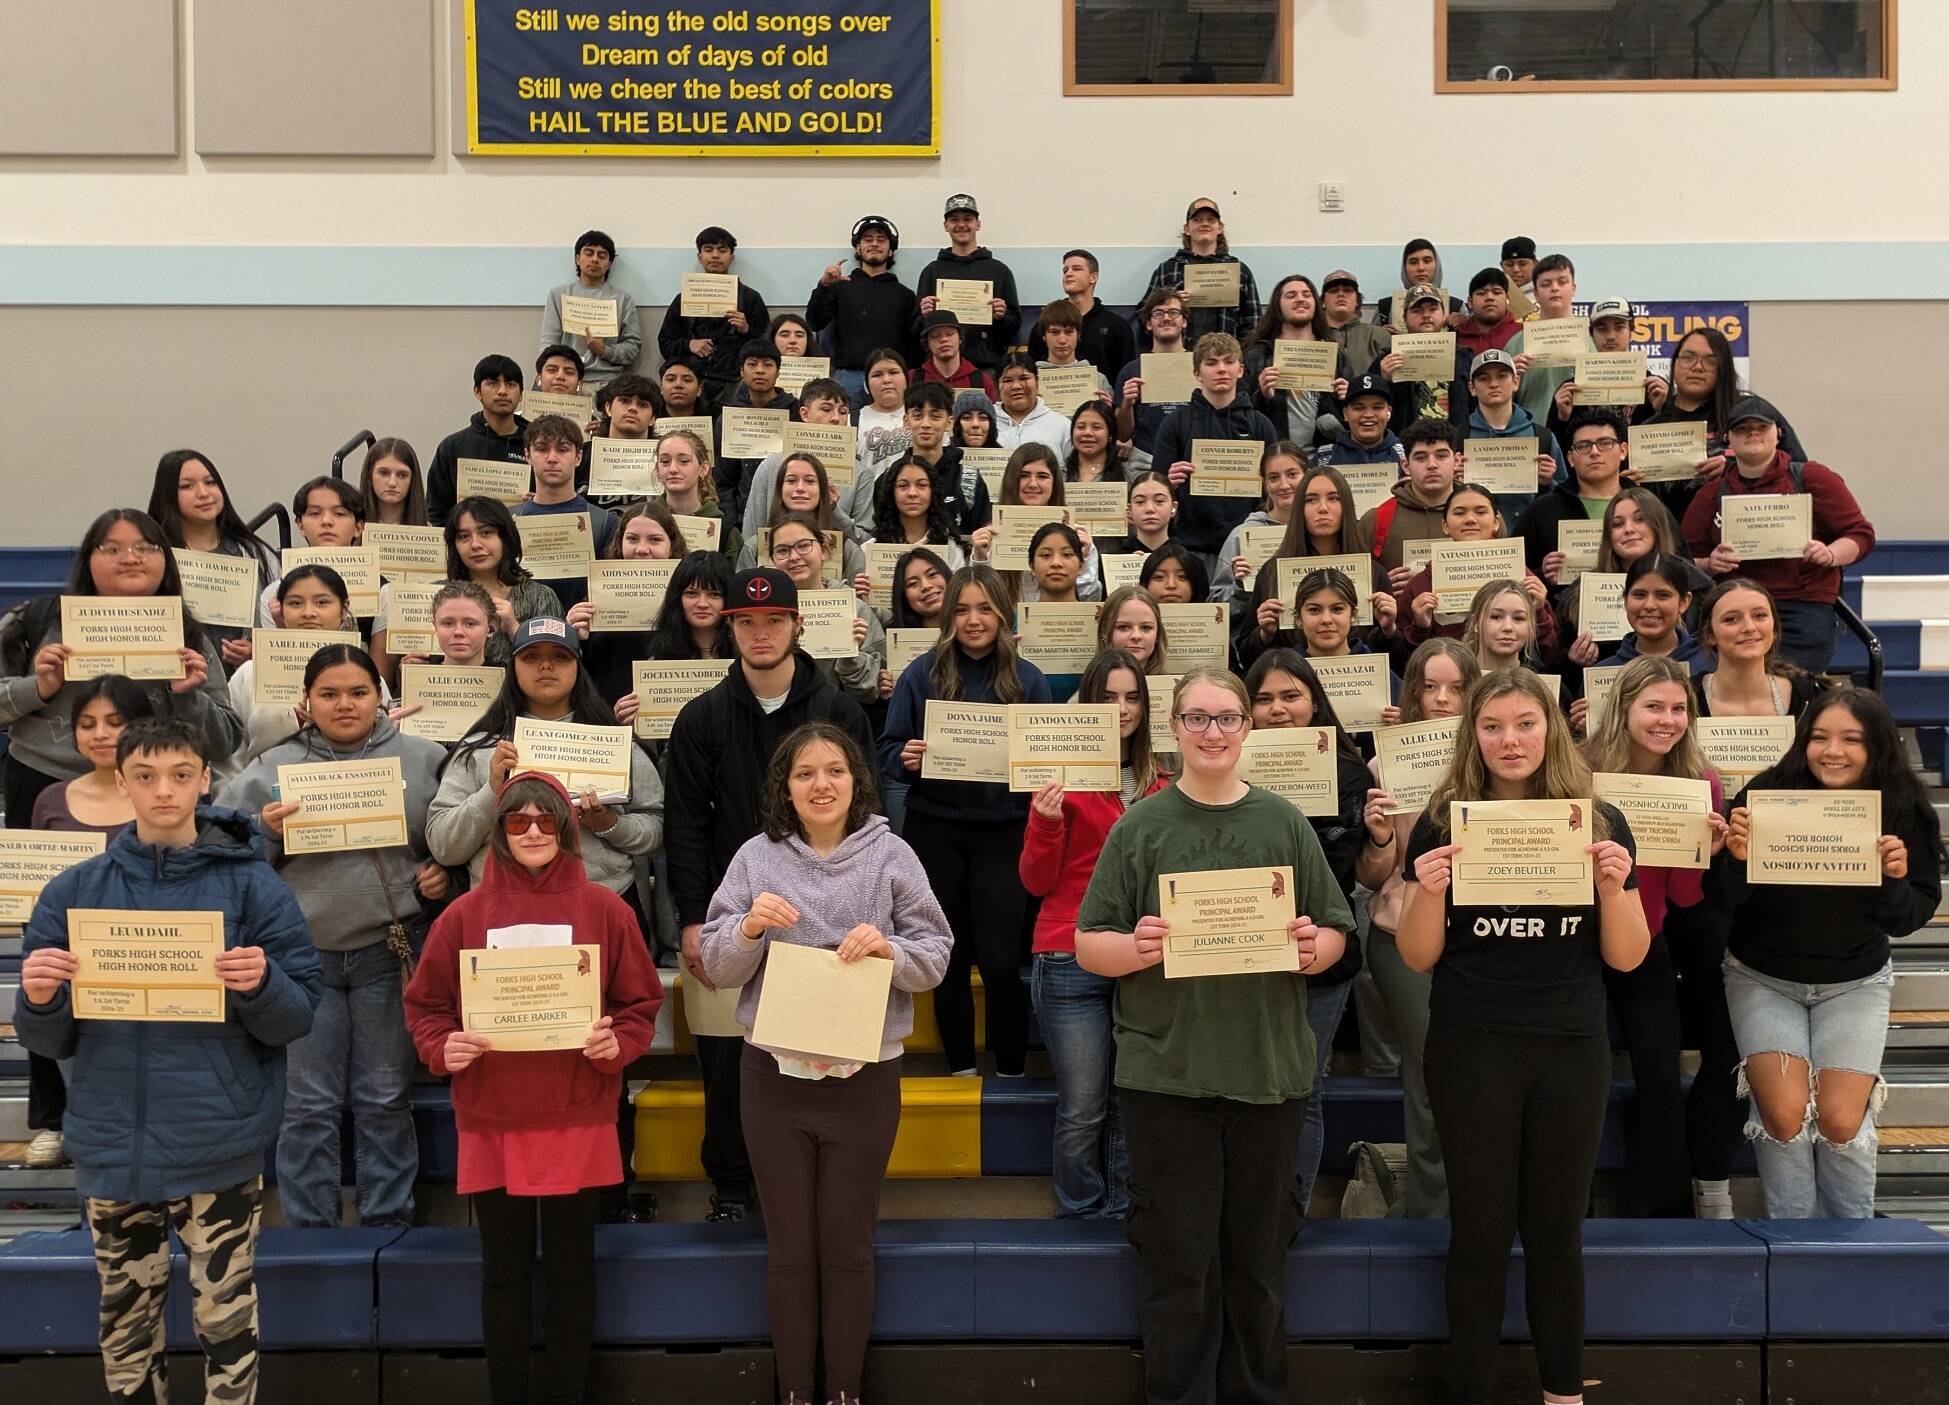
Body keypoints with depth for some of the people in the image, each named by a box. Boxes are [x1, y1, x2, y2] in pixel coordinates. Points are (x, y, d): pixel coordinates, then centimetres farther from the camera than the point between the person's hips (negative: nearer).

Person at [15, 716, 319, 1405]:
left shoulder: (251, 885, -1)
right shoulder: (74, 892, 6)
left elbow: (298, 1019, -2)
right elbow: (48, 1041, 8)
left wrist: (262, 985, -22)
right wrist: (39, 1000, -13)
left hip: (221, 1152, -2)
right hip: (113, 1150, 3)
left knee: (226, 1324, 3)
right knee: (126, 1332, 14)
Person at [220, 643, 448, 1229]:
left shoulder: (423, 760, 4)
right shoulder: (273, 767, 5)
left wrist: (443, 876, -7)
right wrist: (264, 831, -12)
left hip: (390, 954, 0)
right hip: (304, 955, 1)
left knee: (386, 1100, 9)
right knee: (308, 1105, 7)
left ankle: (389, 1221, 22)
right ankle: (308, 1227, 20)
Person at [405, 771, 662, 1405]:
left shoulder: (605, 910, 0)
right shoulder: (465, 914, 1)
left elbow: (642, 1003, 4)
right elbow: (424, 1005, 7)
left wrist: (618, 1044, -14)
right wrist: (441, 1048, -12)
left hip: (578, 1124, 0)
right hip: (492, 1123, 1)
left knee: (572, 1269, 10)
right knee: (505, 1272, 11)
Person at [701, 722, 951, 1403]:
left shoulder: (891, 856, 0)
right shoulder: (756, 858, 2)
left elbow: (935, 960, -1)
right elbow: (716, 967, 2)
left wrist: (888, 948, -20)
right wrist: (749, 927, -18)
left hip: (864, 1076, -1)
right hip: (775, 1073, 1)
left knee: (847, 1247, 11)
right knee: (789, 1248, 11)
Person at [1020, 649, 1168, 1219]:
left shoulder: (1158, 786, 11)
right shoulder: (1064, 776, -3)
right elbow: (1037, 881, -4)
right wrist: (1046, 822, -21)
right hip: (1072, 960, -4)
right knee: (1083, 1110, 1)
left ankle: (1123, 1215, 23)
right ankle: (1080, 1216, 20)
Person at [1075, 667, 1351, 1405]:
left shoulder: (1284, 823, 6)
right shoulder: (1139, 827, 1)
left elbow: (1335, 931, 7)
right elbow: (1088, 946, 0)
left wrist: (1314, 949, -14)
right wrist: (1137, 949, -20)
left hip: (1268, 1070, 2)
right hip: (1166, 1072, -2)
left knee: (1258, 1259, 12)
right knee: (1178, 1261, 5)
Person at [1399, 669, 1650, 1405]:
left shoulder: (1601, 822, 1)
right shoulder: (1443, 822, -3)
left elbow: (1626, 958, 2)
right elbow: (1417, 958, -1)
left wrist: (1612, 885, -16)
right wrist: (1428, 892, -20)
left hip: (1573, 1050, 1)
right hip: (1471, 1050, -1)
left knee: (1556, 1232, 12)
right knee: (1479, 1233, 5)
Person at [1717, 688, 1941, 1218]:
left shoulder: (1905, 811, -10)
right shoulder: (1767, 794, -17)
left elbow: (1909, 919, -3)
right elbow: (1724, 897, -13)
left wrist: (1896, 880, -24)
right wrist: (1737, 858, -35)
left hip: (1855, 983, 1)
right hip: (1762, 977, -1)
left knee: (1841, 1117, -11)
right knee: (1786, 1111, -16)